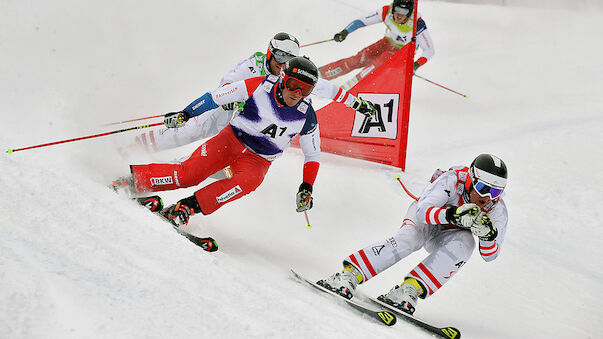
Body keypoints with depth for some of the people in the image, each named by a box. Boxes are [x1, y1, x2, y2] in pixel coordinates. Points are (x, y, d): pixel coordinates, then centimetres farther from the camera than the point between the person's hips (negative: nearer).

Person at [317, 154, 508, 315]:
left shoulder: (497, 210, -22)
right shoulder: (452, 180, -32)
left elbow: (490, 256, -21)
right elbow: (422, 211, -41)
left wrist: (489, 235, -43)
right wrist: (452, 215, -58)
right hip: (425, 219, -2)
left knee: (465, 243, -32)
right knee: (407, 239, -34)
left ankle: (410, 289, -40)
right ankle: (350, 275, -36)